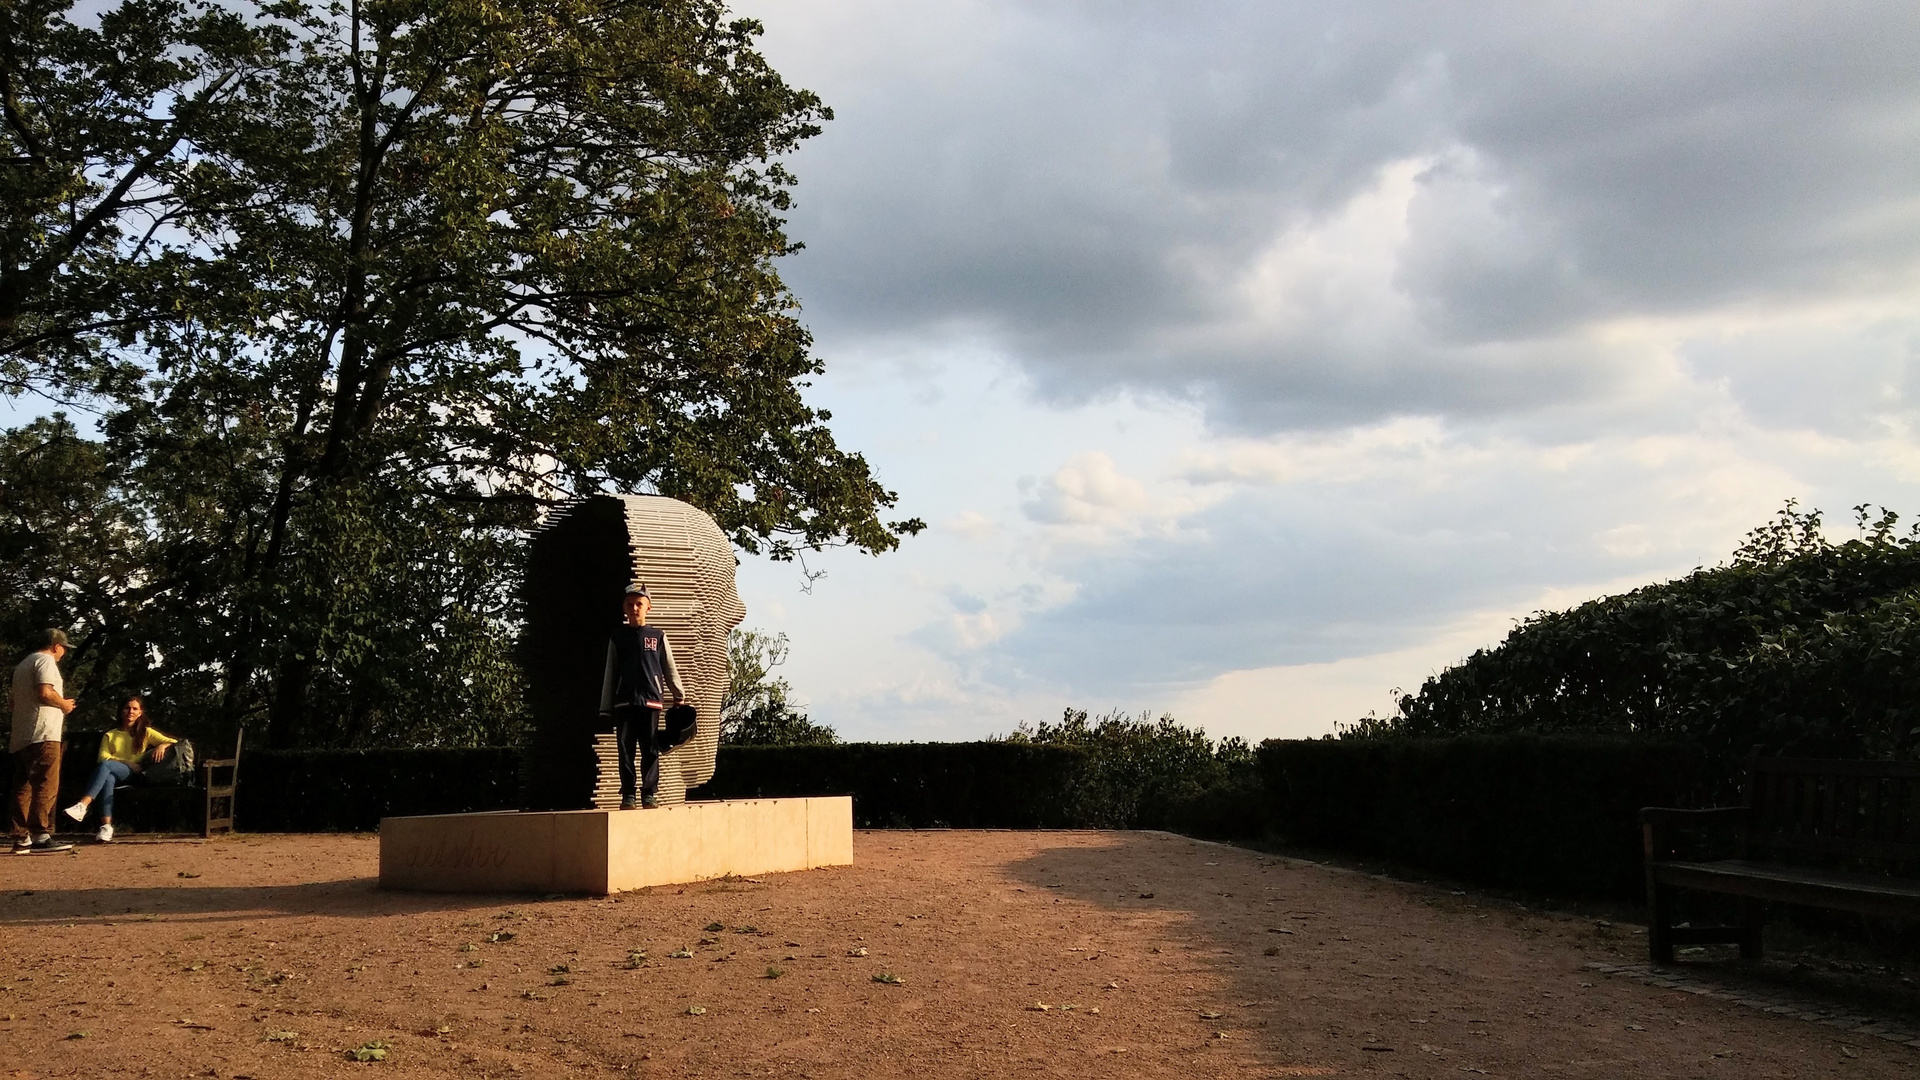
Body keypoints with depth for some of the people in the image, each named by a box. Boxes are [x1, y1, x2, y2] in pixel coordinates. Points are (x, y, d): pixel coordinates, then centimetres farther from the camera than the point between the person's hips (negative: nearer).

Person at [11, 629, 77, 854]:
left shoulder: (22, 665, 26)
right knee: (46, 785, -13)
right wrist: (65, 704, -1)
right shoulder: (46, 661, -3)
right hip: (42, 735, -10)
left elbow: (16, 700, 26)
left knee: (23, 789, 8)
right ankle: (40, 836, -20)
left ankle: (21, 839, 8)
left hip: (20, 738, 10)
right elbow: (45, 692, -18)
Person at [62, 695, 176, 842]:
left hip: (134, 774, -2)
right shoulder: (109, 735, 27)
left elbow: (173, 742, 13)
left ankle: (82, 805, -49)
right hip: (113, 772, 2)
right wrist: (125, 762, -8)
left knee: (105, 765, -33)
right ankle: (106, 826, -51)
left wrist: (162, 745, -11)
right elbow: (103, 757, 10)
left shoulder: (146, 732, 23)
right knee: (108, 778, -38)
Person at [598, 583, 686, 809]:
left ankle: (650, 793, 4)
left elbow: (670, 669, 13)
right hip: (623, 702, 1)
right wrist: (606, 708, 8)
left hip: (651, 700, -1)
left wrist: (679, 696, 10)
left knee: (650, 750, -1)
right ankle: (627, 795, 6)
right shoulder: (617, 637, 11)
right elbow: (609, 674, 11)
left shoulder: (658, 637, 9)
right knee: (625, 750, 1)